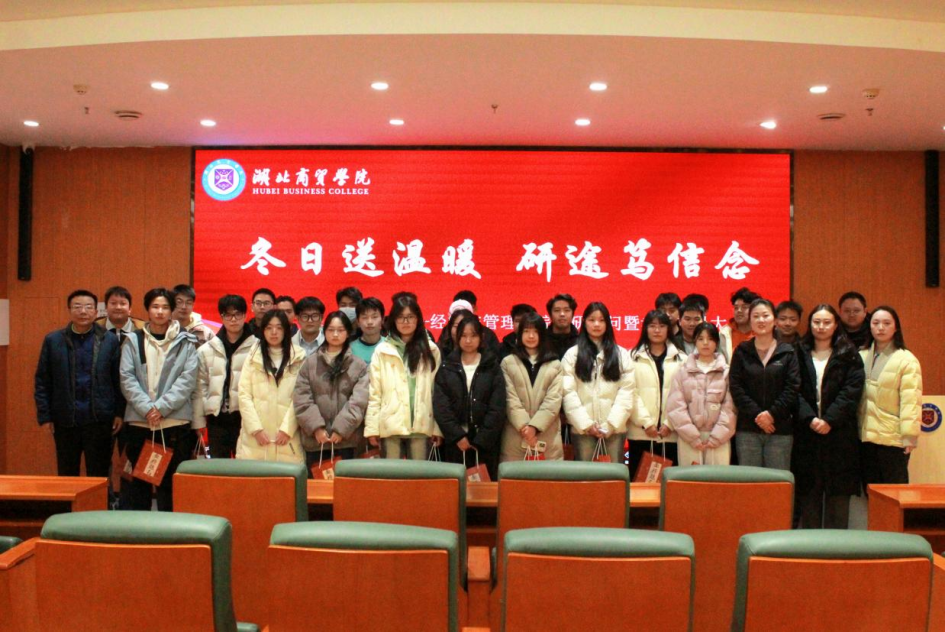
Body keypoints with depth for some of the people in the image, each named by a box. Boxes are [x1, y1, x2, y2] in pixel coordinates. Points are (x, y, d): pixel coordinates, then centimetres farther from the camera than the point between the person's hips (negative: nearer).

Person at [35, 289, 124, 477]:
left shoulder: (110, 340, 2)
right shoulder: (53, 340, 4)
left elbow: (119, 379, 2)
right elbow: (42, 381, 5)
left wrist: (119, 412, -3)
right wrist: (44, 416, 0)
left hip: (99, 419, -1)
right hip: (64, 420, 1)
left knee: (99, 477, 6)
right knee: (66, 476, 12)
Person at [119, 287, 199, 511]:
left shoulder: (185, 342, 5)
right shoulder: (133, 341, 9)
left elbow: (187, 379, -3)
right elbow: (127, 379, 1)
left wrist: (162, 407, -12)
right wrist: (147, 408, -12)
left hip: (175, 422, -1)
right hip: (139, 421, 1)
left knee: (171, 482, 2)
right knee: (139, 481, 8)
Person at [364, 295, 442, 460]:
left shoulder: (431, 350, 7)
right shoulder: (382, 350, 3)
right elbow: (374, 392, 1)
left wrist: (438, 427, 0)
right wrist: (371, 427, -4)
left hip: (421, 425, 1)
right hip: (390, 424, -1)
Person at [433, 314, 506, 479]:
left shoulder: (492, 367, 5)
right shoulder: (446, 367, 6)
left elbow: (497, 408, -2)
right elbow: (440, 406, -1)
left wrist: (480, 440, -10)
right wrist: (458, 436, -10)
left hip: (485, 442, 0)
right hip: (454, 441, 1)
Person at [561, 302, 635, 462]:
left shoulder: (622, 354, 9)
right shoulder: (572, 354, 6)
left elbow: (627, 391, 1)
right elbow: (568, 392, -1)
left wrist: (611, 424, -9)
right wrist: (585, 423, -10)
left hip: (614, 427, 1)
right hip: (582, 428, -1)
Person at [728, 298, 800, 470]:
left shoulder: (788, 352, 6)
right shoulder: (741, 352, 7)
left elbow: (793, 387, -1)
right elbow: (735, 387, 0)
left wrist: (772, 414, -11)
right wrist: (756, 414, -10)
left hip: (780, 429, 0)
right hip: (747, 430, 1)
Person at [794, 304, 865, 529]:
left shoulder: (849, 356, 8)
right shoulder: (799, 354, 9)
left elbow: (852, 391, -3)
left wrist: (830, 419, -13)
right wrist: (809, 418, -13)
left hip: (839, 432, -1)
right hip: (806, 432, 1)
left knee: (838, 494, 0)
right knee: (808, 494, 2)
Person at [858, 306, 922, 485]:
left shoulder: (907, 360, -4)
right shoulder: (861, 357, 10)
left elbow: (911, 401, -9)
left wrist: (909, 435, -13)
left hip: (893, 438, -4)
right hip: (866, 436, 4)